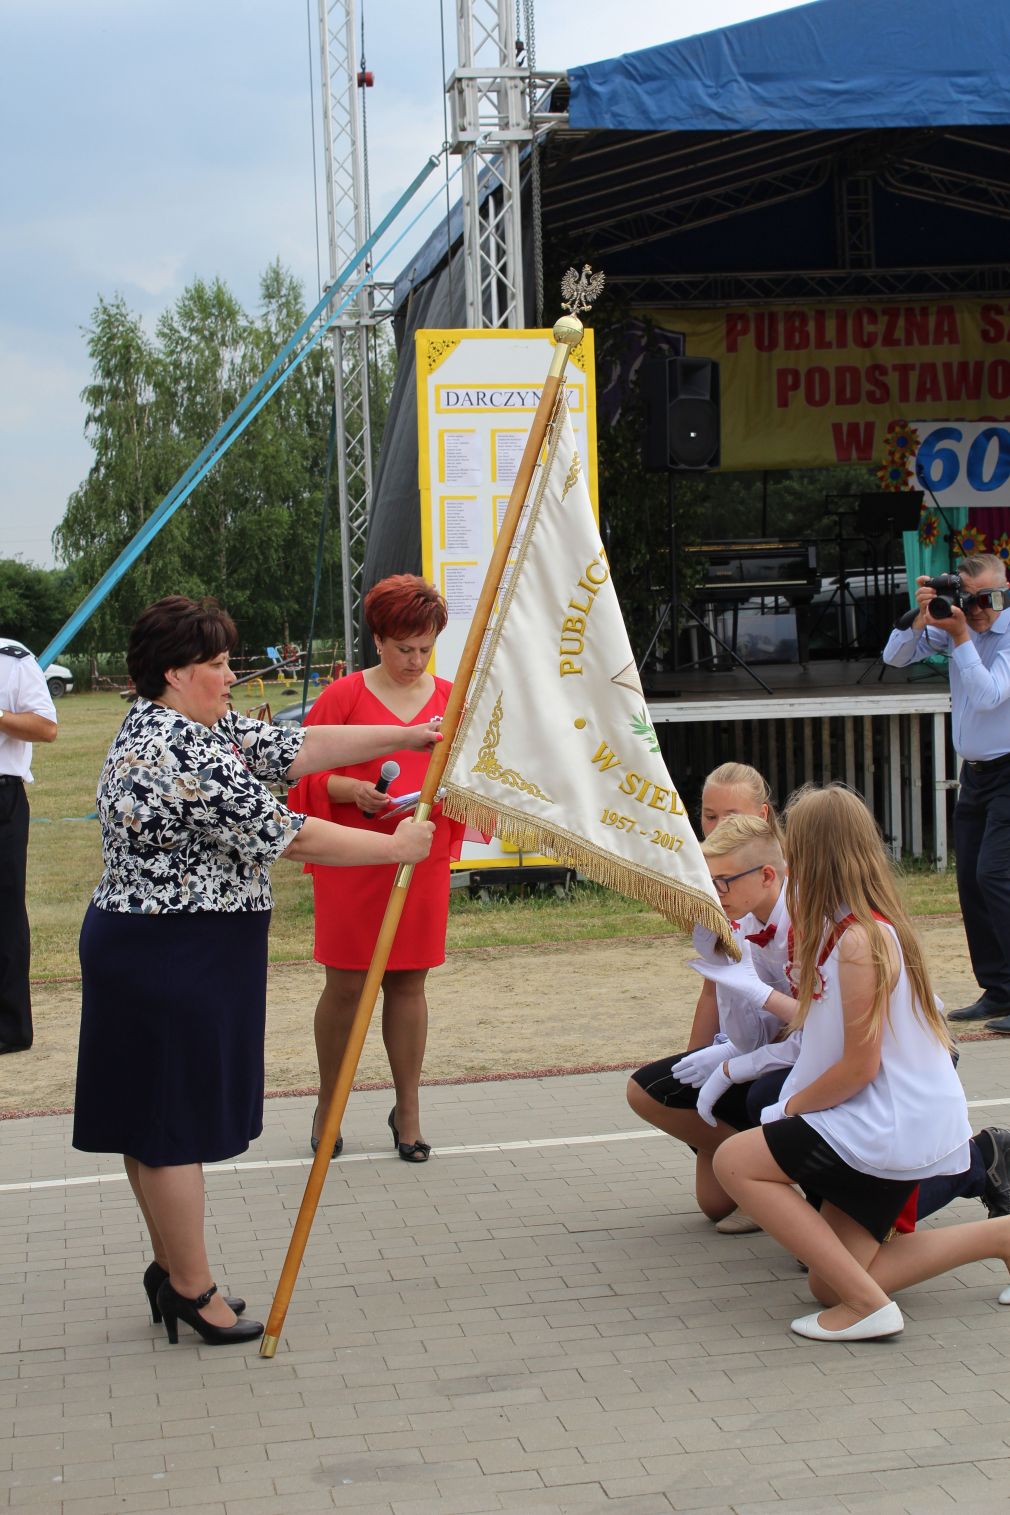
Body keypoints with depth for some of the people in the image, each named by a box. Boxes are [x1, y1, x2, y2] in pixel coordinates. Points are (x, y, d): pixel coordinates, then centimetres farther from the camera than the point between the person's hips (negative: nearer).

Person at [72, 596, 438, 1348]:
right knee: (175, 1123, 0)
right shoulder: (181, 757, -23)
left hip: (154, 954, 11)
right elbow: (291, 836, -21)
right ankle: (192, 1290, 11)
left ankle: (173, 1269, 28)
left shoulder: (199, 728, 9)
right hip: (172, 962, -11)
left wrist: (408, 738, 9)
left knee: (156, 1121, 17)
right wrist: (395, 846, -10)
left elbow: (295, 747, 11)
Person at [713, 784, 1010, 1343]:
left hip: (893, 1127, -9)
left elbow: (859, 1067, -19)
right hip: (899, 1125, 9)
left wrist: (789, 1108, -5)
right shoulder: (854, 925, 9)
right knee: (829, 1285, 7)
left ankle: (866, 1304, -13)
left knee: (734, 1161, -9)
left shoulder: (860, 939, -20)